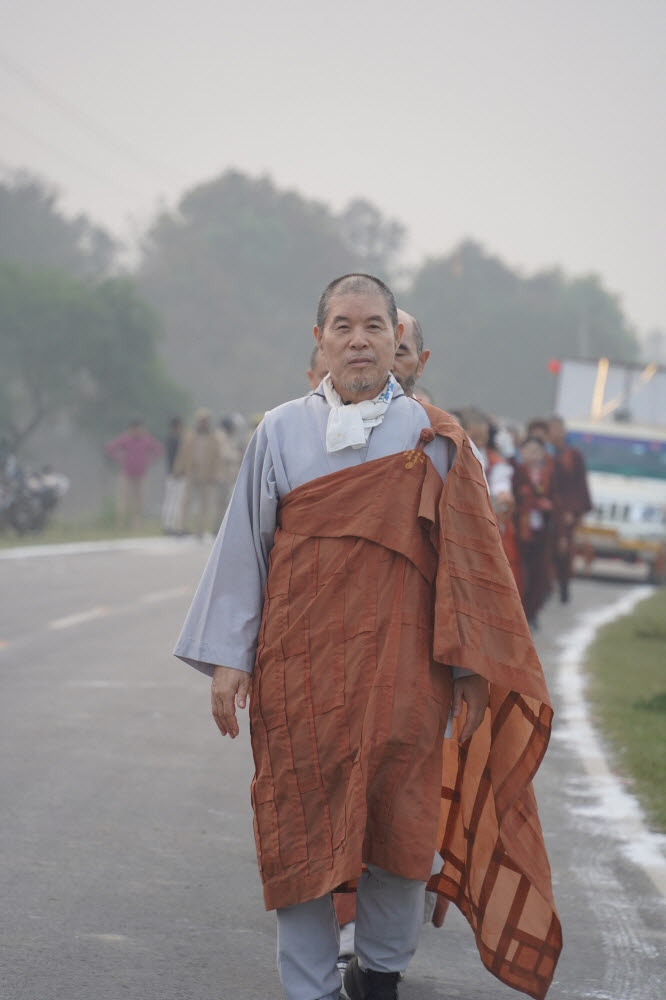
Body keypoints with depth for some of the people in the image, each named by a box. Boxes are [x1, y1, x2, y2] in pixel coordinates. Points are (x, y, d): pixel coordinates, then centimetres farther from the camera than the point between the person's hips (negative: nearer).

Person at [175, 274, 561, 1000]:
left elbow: (467, 558, 3)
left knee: (400, 826, 3)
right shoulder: (281, 433, 6)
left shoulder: (434, 439, 3)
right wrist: (228, 657, 2)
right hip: (300, 668, 1)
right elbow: (243, 546, 7)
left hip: (401, 667, 0)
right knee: (301, 829, 1)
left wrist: (470, 667, -1)